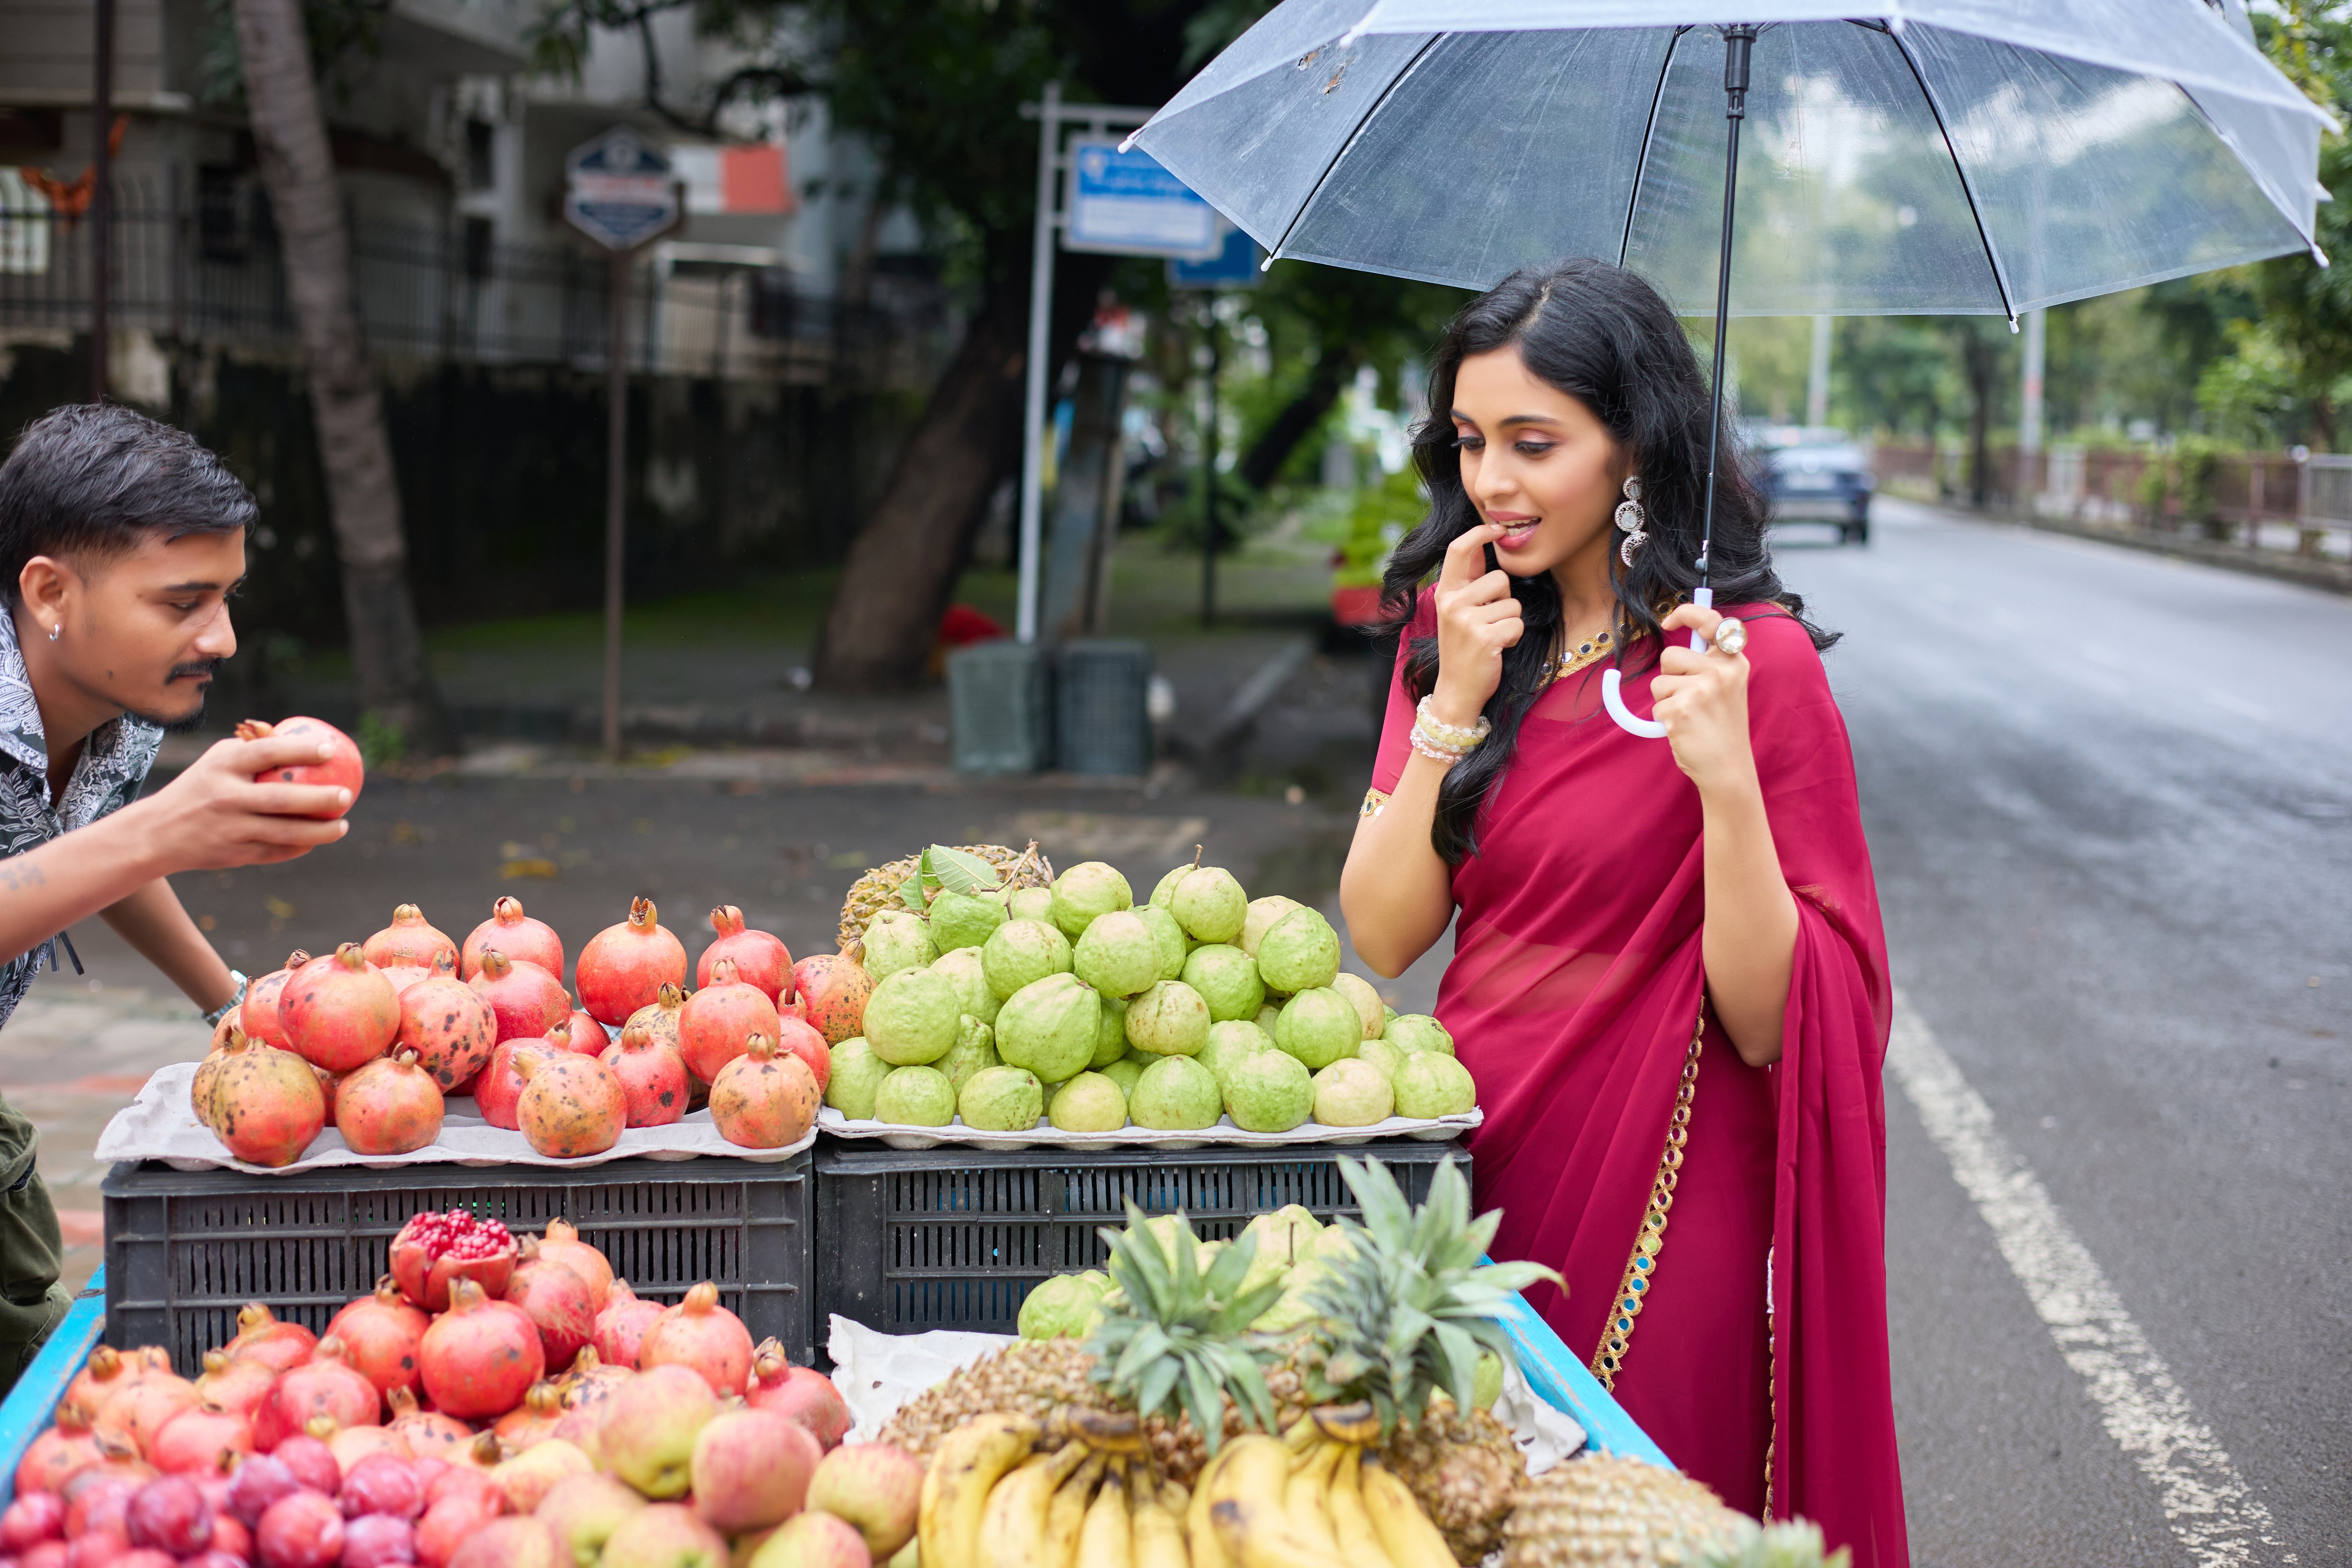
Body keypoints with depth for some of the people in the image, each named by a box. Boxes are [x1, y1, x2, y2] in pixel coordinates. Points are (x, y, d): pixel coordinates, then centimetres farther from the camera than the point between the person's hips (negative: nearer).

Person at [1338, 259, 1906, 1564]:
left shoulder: (1751, 659, -11)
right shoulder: (1456, 628, 6)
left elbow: (1770, 1020, -15)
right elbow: (1384, 938, -2)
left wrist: (1727, 780, -27)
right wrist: (1454, 700, -11)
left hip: (1660, 1226, -5)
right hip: (1470, 1185, 5)